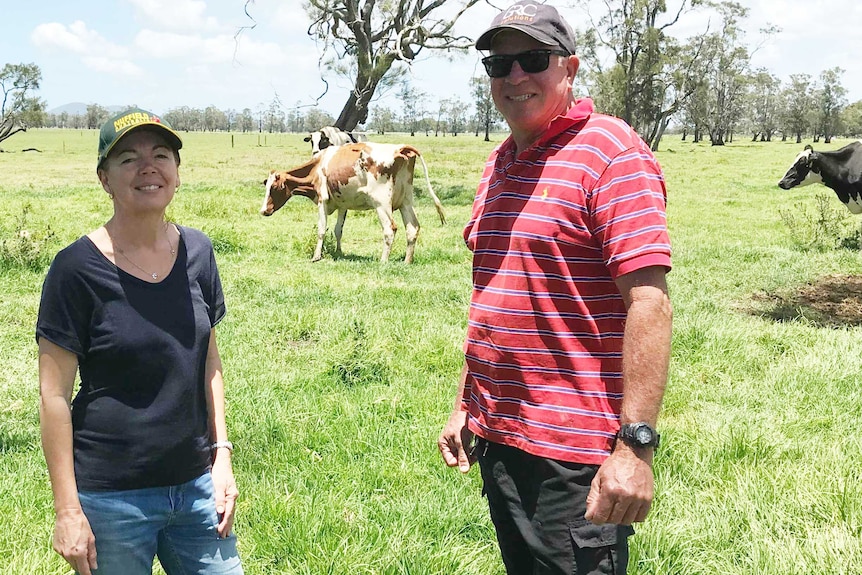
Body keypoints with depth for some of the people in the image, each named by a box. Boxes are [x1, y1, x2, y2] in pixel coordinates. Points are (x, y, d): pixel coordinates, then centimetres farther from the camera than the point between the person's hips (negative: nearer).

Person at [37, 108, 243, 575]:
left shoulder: (196, 252, 3)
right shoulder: (78, 268, -11)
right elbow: (54, 395, -9)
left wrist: (222, 456, 5)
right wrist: (67, 509, -11)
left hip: (196, 485, 4)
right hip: (111, 498, -4)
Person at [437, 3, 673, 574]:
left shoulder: (611, 152, -12)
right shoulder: (499, 163, 13)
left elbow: (648, 301, -19)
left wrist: (636, 442, -24)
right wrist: (466, 406, 19)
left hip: (576, 455, -8)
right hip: (498, 439, 8)